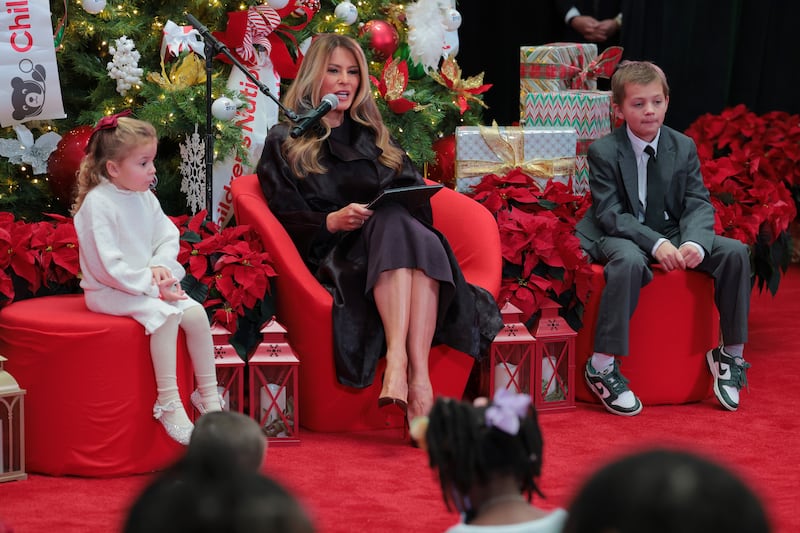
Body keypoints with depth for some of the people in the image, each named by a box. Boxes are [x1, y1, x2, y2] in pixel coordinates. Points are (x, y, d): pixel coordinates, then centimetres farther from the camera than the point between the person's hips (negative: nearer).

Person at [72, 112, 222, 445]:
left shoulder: (145, 198, 5)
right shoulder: (97, 204, -19)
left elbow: (168, 236, 11)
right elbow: (109, 266, -22)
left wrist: (160, 266, -11)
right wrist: (152, 288, -21)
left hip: (148, 284, 7)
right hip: (109, 292, -7)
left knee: (196, 313, -12)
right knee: (164, 316, -30)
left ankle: (208, 397, -1)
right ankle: (168, 404, -23)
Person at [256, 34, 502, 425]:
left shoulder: (374, 137, 28)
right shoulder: (285, 143, 16)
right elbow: (286, 221, 4)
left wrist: (403, 205, -7)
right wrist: (333, 221, -16)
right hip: (333, 256, -3)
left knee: (424, 241, -34)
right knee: (392, 222, -37)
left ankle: (400, 362, -53)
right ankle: (416, 376, -54)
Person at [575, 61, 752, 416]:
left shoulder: (683, 147, 2)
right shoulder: (603, 152, -10)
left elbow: (698, 203, -1)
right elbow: (610, 214, -15)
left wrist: (694, 242, -24)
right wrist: (656, 244, -29)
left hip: (671, 232, 5)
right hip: (617, 236, -5)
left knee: (734, 252, -16)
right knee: (628, 260, -40)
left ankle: (730, 353, -2)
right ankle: (602, 366, -34)